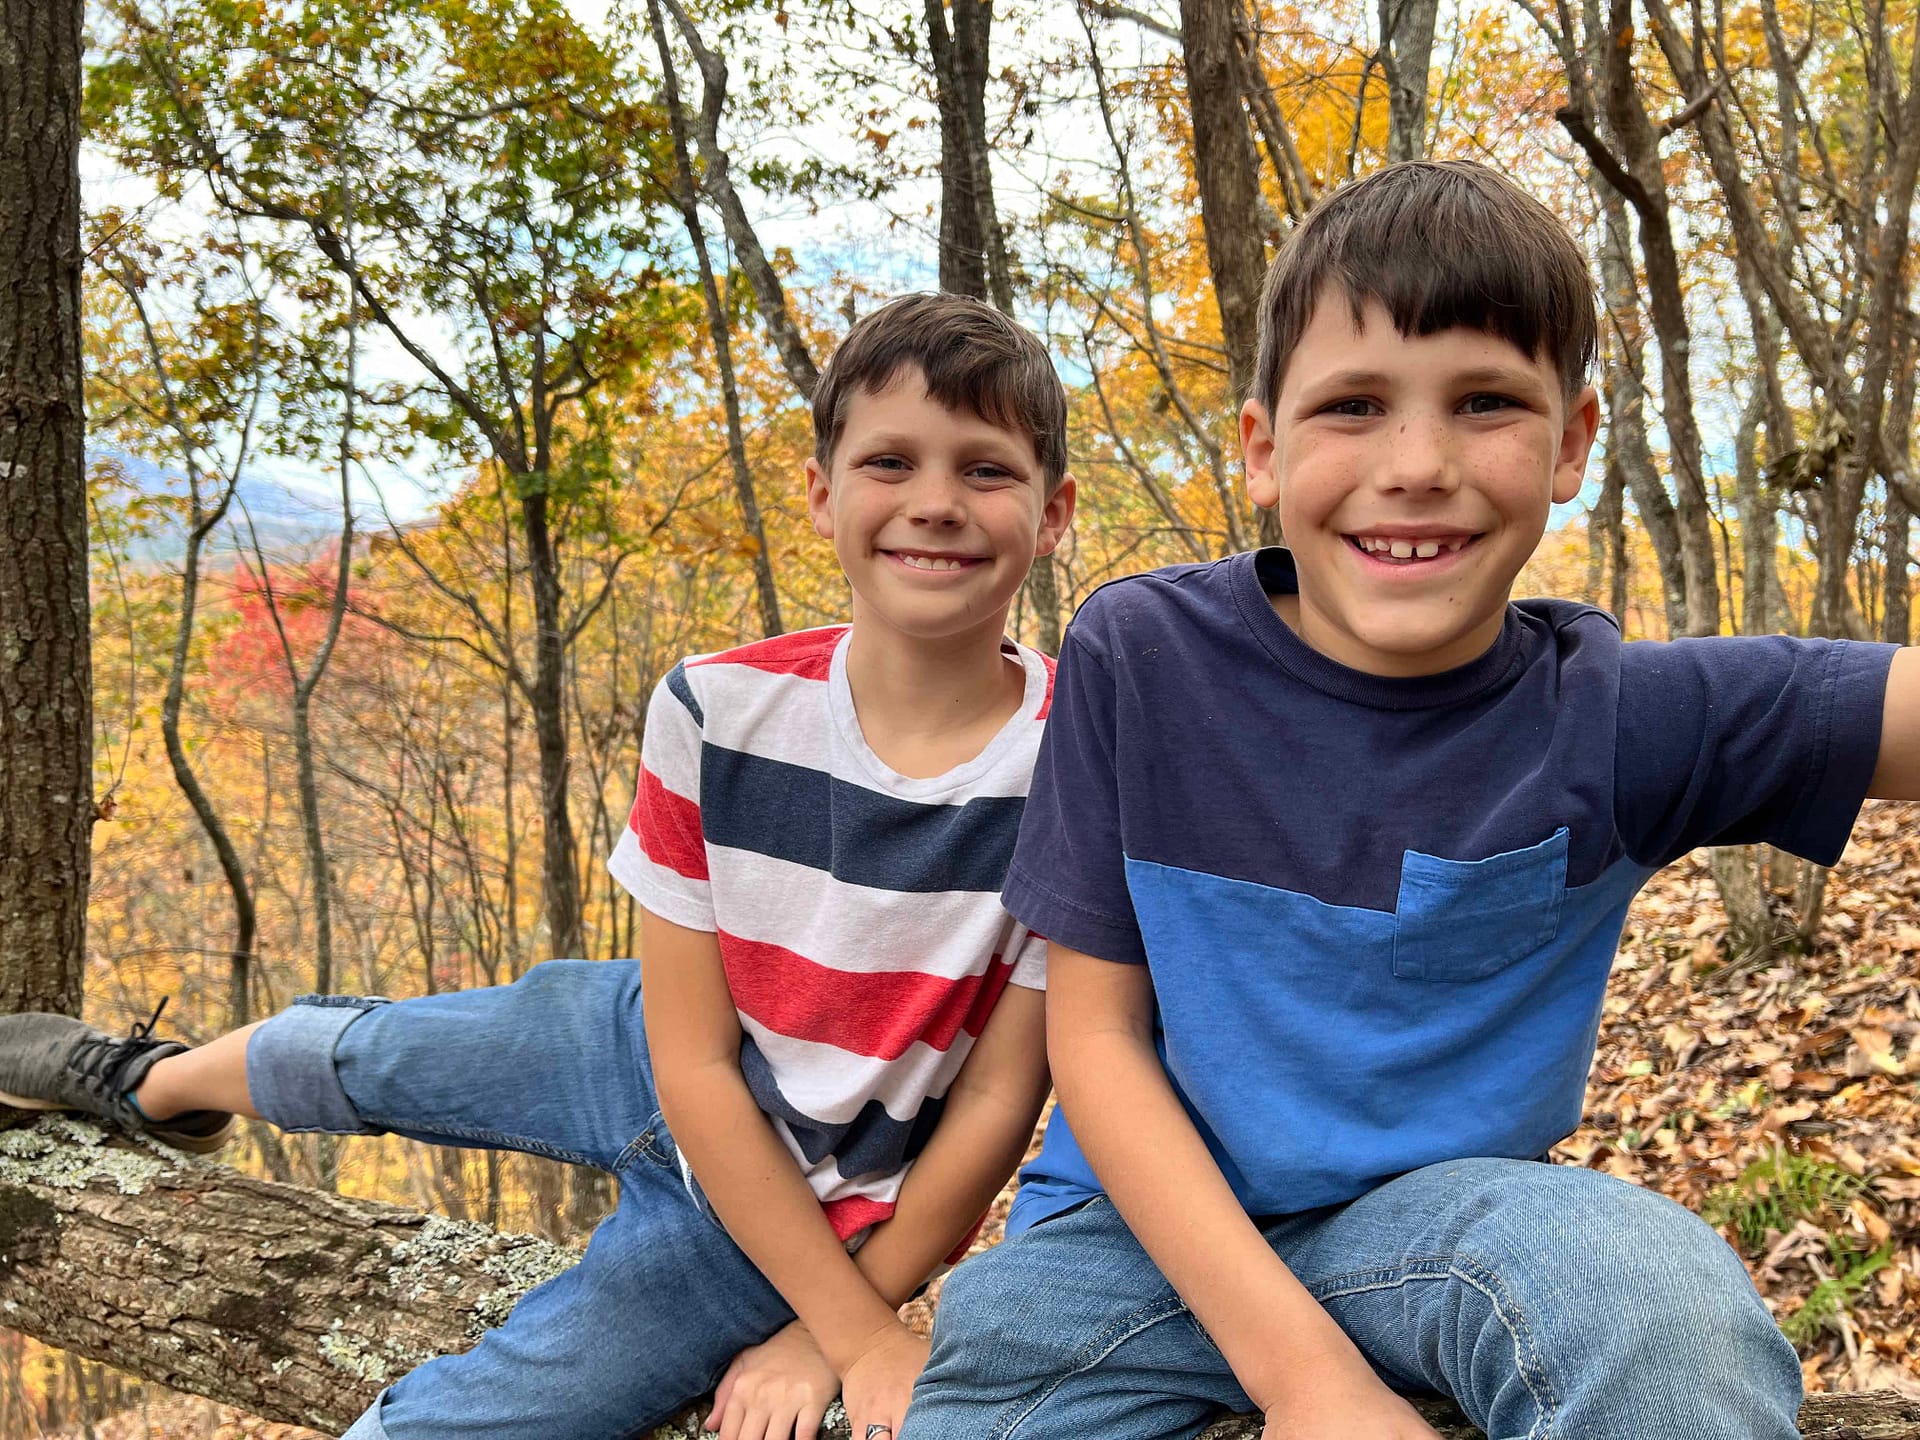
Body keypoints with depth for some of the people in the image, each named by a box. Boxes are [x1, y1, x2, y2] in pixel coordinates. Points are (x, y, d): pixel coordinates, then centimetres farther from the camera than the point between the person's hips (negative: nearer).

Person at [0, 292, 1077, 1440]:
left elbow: (999, 1095, -17)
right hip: (654, 1058, 3)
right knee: (358, 1052, 24)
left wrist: (836, 1334, -14)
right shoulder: (717, 711, -21)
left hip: (809, 1212, -3)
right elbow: (690, 1055, -18)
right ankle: (158, 1084, 59)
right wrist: (862, 1335, -19)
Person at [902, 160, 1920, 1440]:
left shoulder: (1611, 722, -15)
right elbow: (1096, 1033, -12)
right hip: (1153, 1222, 1)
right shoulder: (1141, 657, -14)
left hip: (1439, 1210, -1)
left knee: (1667, 1302, -29)